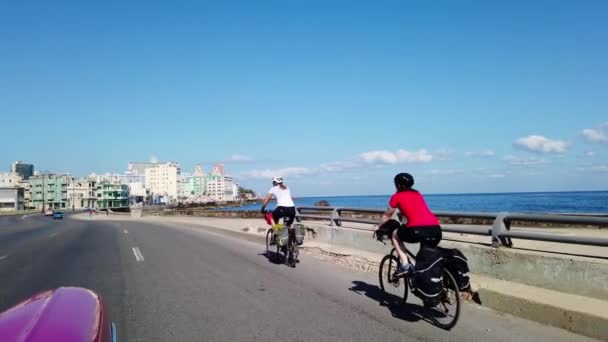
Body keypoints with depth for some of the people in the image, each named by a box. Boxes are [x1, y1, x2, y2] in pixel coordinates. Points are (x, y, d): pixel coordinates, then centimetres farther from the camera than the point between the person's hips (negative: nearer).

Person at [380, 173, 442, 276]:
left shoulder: (397, 196, 13)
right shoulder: (417, 194, 28)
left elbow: (387, 216, 24)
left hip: (418, 230, -5)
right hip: (436, 229, 5)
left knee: (395, 235, 22)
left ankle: (405, 265, 8)